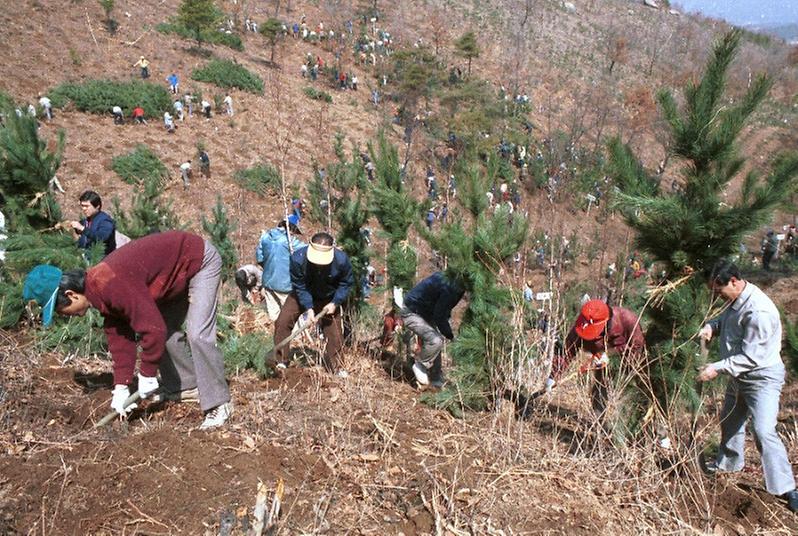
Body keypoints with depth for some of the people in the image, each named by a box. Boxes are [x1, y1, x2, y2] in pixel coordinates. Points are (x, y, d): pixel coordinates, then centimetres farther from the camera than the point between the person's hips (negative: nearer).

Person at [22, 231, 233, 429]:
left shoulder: (111, 286, -30)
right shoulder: (100, 289, 1)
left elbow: (153, 328, -30)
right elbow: (119, 336, 6)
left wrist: (147, 376, -16)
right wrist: (121, 387, 3)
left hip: (201, 260, -10)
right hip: (180, 268, 10)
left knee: (198, 335, -16)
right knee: (166, 328, 13)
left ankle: (219, 404, -7)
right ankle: (185, 385, 27)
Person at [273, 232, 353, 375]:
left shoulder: (342, 260, -31)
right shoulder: (298, 258, -33)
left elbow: (346, 283, -12)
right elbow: (299, 286, -20)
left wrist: (335, 303, -20)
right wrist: (308, 308, -26)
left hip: (329, 299, 0)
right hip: (302, 295, 0)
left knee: (334, 332, -1)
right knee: (282, 321, -11)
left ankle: (334, 367, 19)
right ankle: (279, 361, 3)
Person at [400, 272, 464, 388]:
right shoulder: (450, 287, -31)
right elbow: (439, 317, -24)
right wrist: (451, 336, -11)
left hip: (424, 312, 10)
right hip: (411, 312, -10)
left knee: (434, 340, 11)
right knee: (435, 341, -22)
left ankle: (436, 379, 20)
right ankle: (420, 367, 0)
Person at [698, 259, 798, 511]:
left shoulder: (758, 311, -31)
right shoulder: (737, 300, -2)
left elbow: (751, 357, -29)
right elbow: (725, 318, 18)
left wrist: (717, 369, -27)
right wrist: (711, 327, -5)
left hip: (763, 378, -10)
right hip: (740, 376, 10)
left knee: (764, 431, -16)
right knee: (729, 420, 23)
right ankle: (728, 462, 44)